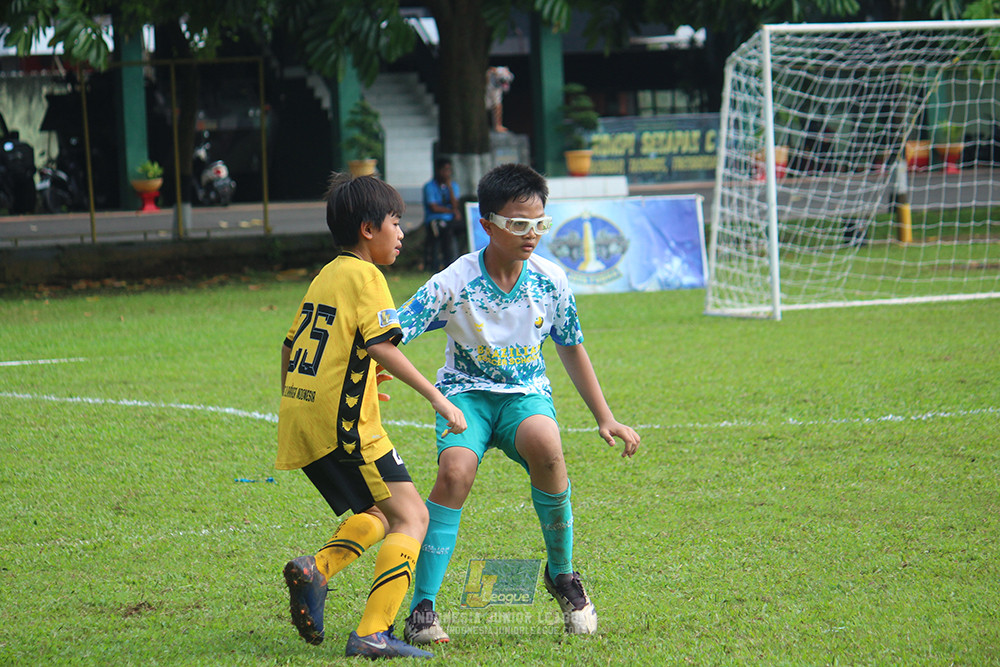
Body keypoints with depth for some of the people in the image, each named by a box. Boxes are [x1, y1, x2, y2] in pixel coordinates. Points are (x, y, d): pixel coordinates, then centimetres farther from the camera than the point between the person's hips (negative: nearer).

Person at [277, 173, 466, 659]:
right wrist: (438, 398, -20)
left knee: (376, 515, 20)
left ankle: (315, 570, -6)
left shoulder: (324, 276, 18)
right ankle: (373, 633, -17)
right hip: (342, 422, -9)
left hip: (300, 418, 9)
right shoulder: (364, 276, -7)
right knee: (410, 515, -5)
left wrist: (291, 409, 36)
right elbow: (382, 347, -19)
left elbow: (290, 347, 24)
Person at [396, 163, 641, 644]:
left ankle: (561, 574, -11)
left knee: (545, 445, -34)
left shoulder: (551, 282, -6)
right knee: (456, 470, -31)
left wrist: (606, 419, 12)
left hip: (526, 393, 1)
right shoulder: (453, 284, -16)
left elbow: (571, 350, 10)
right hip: (467, 392, -1)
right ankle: (422, 608, -21)